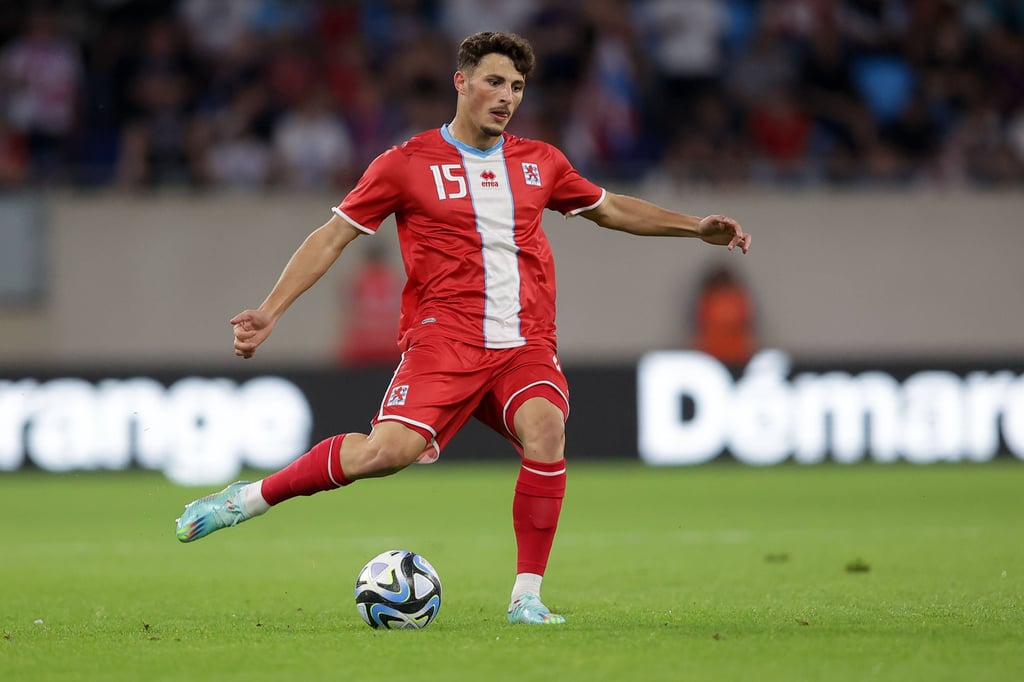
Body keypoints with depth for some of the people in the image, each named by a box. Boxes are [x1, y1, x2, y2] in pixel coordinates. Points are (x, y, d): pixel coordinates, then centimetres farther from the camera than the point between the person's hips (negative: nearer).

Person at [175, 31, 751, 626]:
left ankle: (528, 598, -20)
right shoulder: (408, 163, 3)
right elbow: (333, 237, 5)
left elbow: (612, 209, 30)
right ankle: (253, 498, -4)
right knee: (391, 449, -26)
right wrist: (269, 312, -3)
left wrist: (698, 228, 23)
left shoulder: (539, 162, 15)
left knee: (545, 428, -29)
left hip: (526, 346, 3)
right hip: (444, 343, -3)